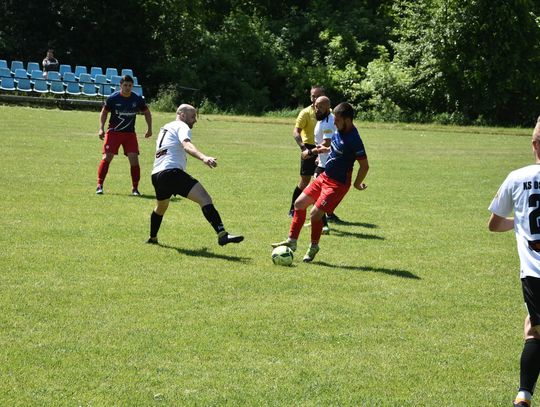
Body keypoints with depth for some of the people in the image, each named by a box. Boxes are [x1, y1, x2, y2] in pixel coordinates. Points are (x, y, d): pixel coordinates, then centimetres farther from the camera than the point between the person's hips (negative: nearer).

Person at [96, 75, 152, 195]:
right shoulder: (112, 98, -8)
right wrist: (101, 128, -5)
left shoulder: (138, 99, -3)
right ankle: (99, 185, -3)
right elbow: (104, 112, 5)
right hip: (113, 132, -2)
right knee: (107, 157, -11)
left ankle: (135, 188, 2)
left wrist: (149, 129, 9)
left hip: (130, 133, 2)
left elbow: (147, 112, 13)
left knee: (134, 159, -8)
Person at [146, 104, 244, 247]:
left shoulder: (165, 127, 28)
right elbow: (186, 145, -20)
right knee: (204, 198, -21)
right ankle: (222, 234, -38)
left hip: (156, 175, 9)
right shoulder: (182, 127, 1)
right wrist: (203, 157, -37)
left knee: (160, 208, 35)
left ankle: (152, 238, 54)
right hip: (171, 172, -9)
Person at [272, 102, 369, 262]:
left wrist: (357, 184, -10)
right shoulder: (339, 131, 2)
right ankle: (292, 241, 20)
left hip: (338, 183, -9)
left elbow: (365, 166, -21)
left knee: (315, 213, -11)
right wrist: (313, 151, 25)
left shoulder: (354, 140, -24)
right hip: (325, 177, 9)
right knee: (299, 203, 10)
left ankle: (313, 247, 13)